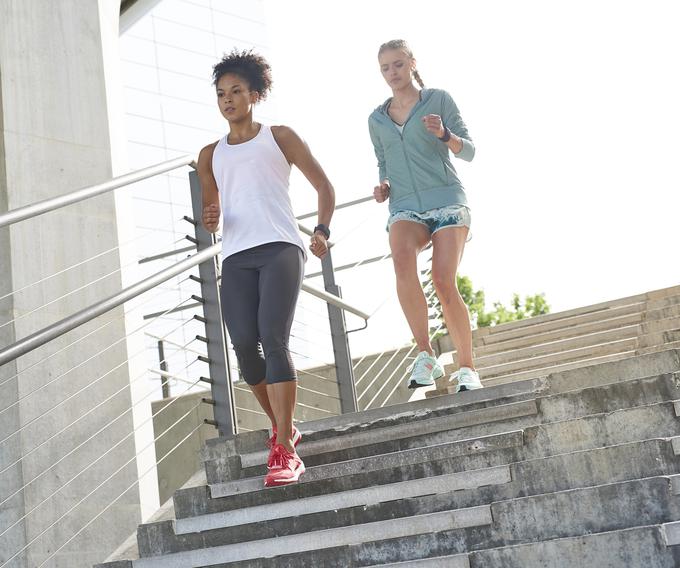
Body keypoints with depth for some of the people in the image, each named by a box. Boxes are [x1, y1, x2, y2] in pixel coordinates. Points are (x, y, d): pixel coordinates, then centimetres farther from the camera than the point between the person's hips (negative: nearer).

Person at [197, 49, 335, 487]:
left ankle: (284, 451, -21)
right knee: (244, 345, -10)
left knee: (274, 339, -19)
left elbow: (324, 186, 15)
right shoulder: (211, 155, 23)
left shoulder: (279, 137, 15)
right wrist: (210, 219, -1)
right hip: (236, 258, 4)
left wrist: (322, 230, -2)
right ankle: (284, 427, 13)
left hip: (280, 248, -3)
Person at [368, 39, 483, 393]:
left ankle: (467, 369, -4)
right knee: (403, 261, -31)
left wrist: (444, 135, -18)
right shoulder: (377, 119, 18)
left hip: (447, 201, -2)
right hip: (405, 208, 2)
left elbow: (469, 151, 3)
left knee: (444, 282, -17)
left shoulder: (439, 100, 8)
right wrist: (383, 187, 5)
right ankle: (425, 355, -27)